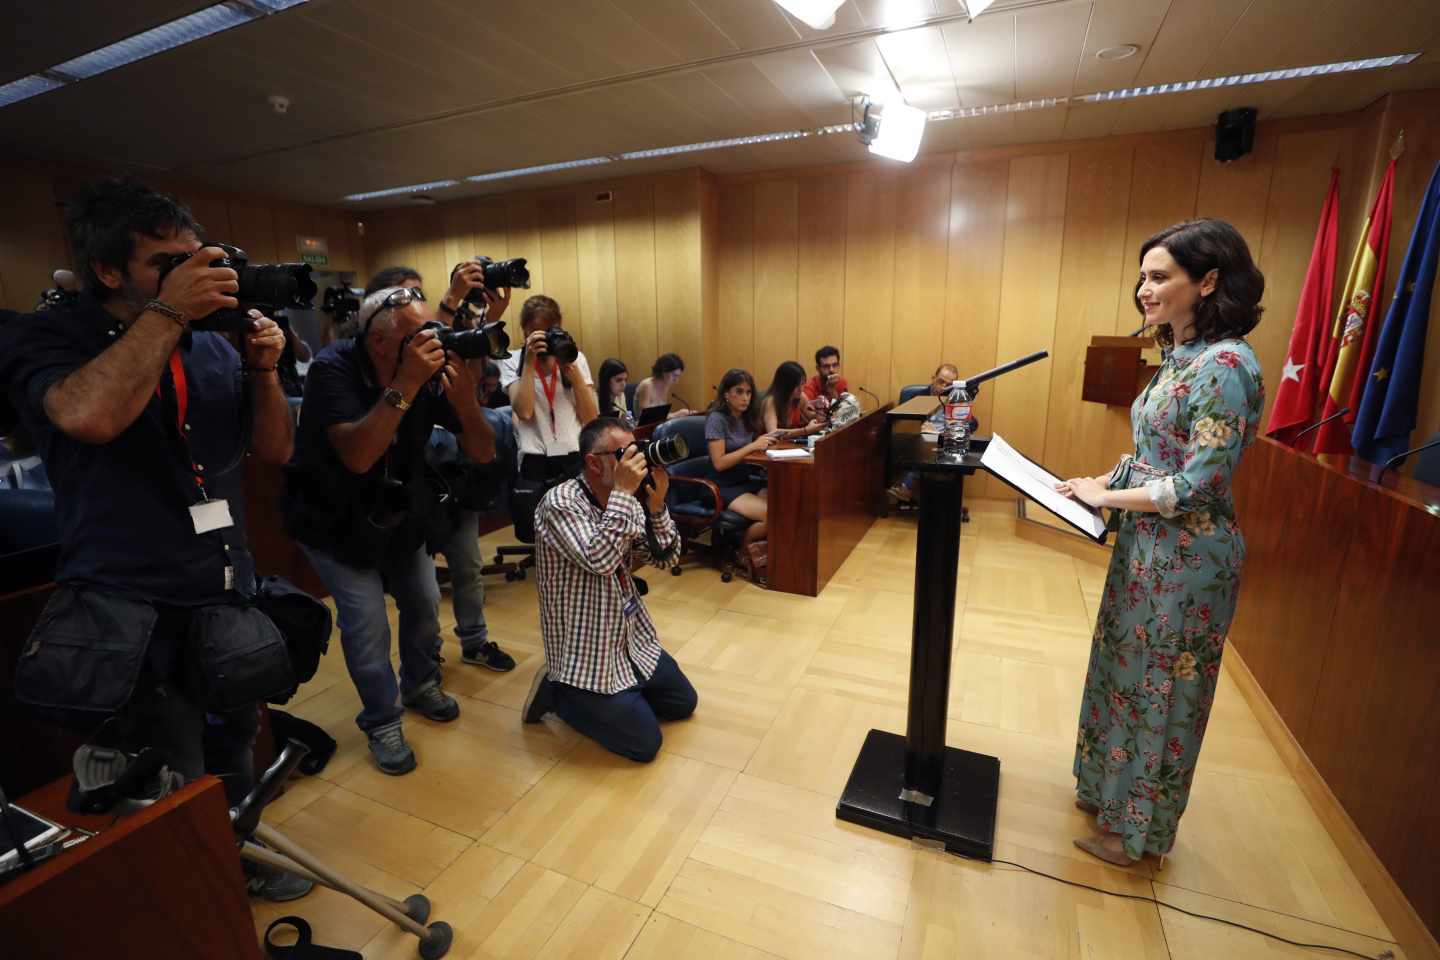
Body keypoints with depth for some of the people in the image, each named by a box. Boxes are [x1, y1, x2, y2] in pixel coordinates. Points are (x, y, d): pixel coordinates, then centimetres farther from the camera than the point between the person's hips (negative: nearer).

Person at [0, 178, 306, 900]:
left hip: (230, 597, 5)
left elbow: (275, 449, 6)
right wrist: (168, 312, -21)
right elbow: (89, 415, -29)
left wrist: (262, 370, -9)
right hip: (131, 615, -5)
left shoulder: (213, 346, 7)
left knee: (233, 760, 20)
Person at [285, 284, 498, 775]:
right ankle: (381, 722, 15)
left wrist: (465, 401, -36)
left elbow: (482, 453, -17)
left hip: (398, 514, 4)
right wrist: (406, 384, -44)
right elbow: (357, 456, -40)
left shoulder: (431, 374, -16)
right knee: (367, 619, -9)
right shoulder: (333, 368, -26)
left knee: (425, 602, 9)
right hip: (333, 521, -4)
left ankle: (421, 685, 37)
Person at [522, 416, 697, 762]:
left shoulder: (627, 503, 0)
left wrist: (657, 506, -17)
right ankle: (558, 693, 12)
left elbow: (666, 558, -2)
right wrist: (623, 491, -32)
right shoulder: (559, 503, -22)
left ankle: (609, 699, 26)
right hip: (586, 652, -8)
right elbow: (599, 562, -36)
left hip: (633, 640, 8)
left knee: (684, 702, 17)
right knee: (645, 744, -2)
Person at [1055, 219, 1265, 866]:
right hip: (1147, 544, 9)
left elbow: (1200, 484, -23)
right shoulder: (1180, 358, 8)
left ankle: (1139, 828, 29)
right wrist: (1103, 481, 2)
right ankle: (1113, 788, 42)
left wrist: (1107, 497, -15)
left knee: (1160, 689, 8)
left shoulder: (1225, 365, -20)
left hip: (1187, 557, -9)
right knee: (1126, 671, 21)